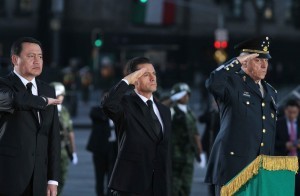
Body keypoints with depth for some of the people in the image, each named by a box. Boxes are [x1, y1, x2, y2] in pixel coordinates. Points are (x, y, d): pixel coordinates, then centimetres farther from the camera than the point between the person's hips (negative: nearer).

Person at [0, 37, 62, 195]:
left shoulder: (47, 91, 15)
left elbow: (53, 137, 13)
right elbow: (16, 100, -29)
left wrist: (53, 178, 7)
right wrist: (43, 101, -10)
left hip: (38, 180, 5)